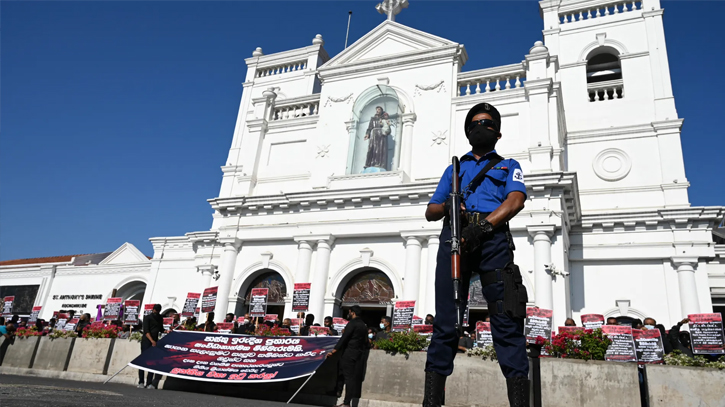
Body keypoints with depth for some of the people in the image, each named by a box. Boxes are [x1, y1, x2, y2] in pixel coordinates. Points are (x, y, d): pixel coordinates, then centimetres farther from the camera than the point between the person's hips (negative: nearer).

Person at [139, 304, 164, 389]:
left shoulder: (160, 318, 15)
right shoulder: (147, 318, -3)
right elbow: (146, 331, -14)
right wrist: (152, 340, -27)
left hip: (155, 343, 5)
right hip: (146, 342, -5)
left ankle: (149, 383, 0)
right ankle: (141, 382, 1)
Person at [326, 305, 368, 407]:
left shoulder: (352, 323, -10)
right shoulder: (363, 325, 14)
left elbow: (343, 339, -15)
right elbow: (365, 341, 17)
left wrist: (333, 352, -15)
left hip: (350, 354, -8)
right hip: (360, 355, 8)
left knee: (349, 378, -8)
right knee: (356, 378, 8)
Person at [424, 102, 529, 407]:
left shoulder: (508, 166, 24)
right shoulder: (454, 169, 31)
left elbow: (516, 201, 2)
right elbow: (430, 212, 24)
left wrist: (483, 225, -15)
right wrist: (446, 207, -2)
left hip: (492, 237, -1)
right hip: (454, 237, 2)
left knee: (506, 319, -10)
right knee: (446, 320, -4)